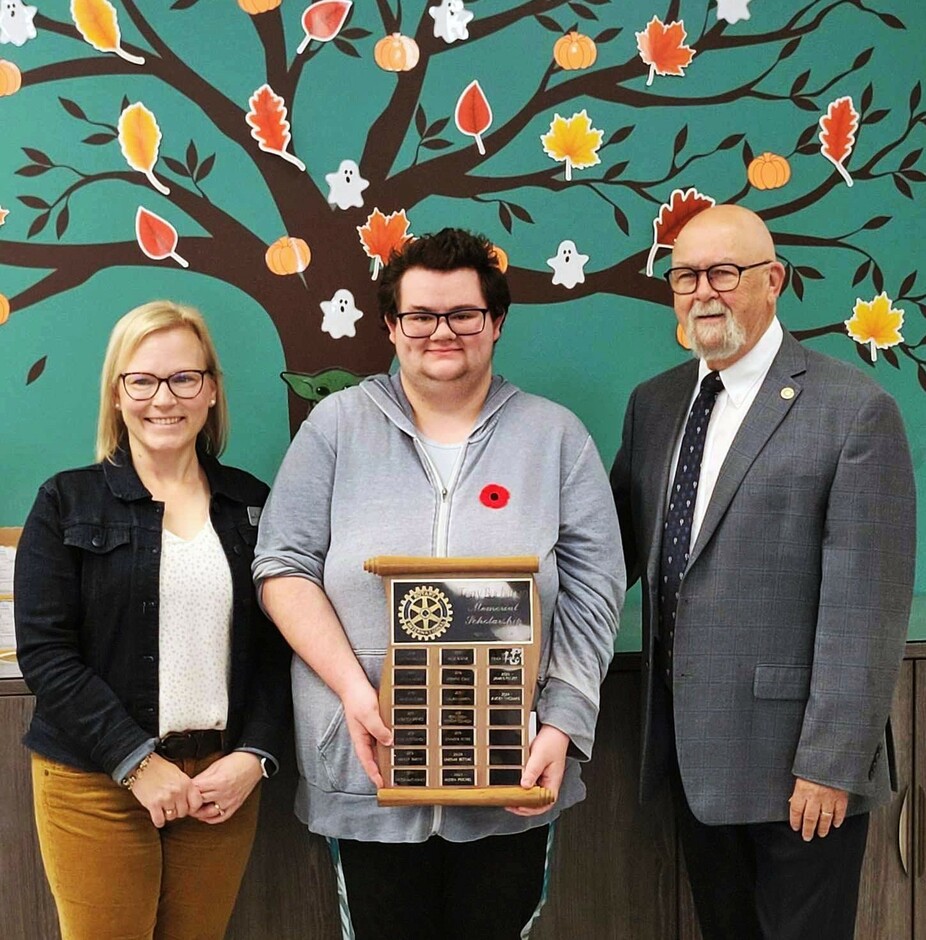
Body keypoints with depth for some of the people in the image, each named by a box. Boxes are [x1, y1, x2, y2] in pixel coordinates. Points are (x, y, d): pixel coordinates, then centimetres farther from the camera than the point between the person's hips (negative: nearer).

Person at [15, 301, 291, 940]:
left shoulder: (252, 505, 7)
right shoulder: (67, 503, 0)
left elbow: (275, 648, 7)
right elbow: (44, 652, -7)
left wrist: (255, 755, -6)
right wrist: (137, 762, -13)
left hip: (225, 779, 2)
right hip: (96, 784, -2)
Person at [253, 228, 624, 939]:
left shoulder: (556, 436, 3)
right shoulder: (338, 424, 2)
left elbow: (590, 596, 0)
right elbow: (284, 565, -1)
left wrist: (563, 726, -10)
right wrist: (352, 688, -14)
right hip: (369, 767, 0)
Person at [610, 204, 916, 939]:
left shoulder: (856, 410, -12)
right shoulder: (654, 404, 8)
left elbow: (864, 609, -14)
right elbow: (619, 547, 10)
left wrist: (832, 763, -16)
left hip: (794, 760, -5)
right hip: (693, 749, 6)